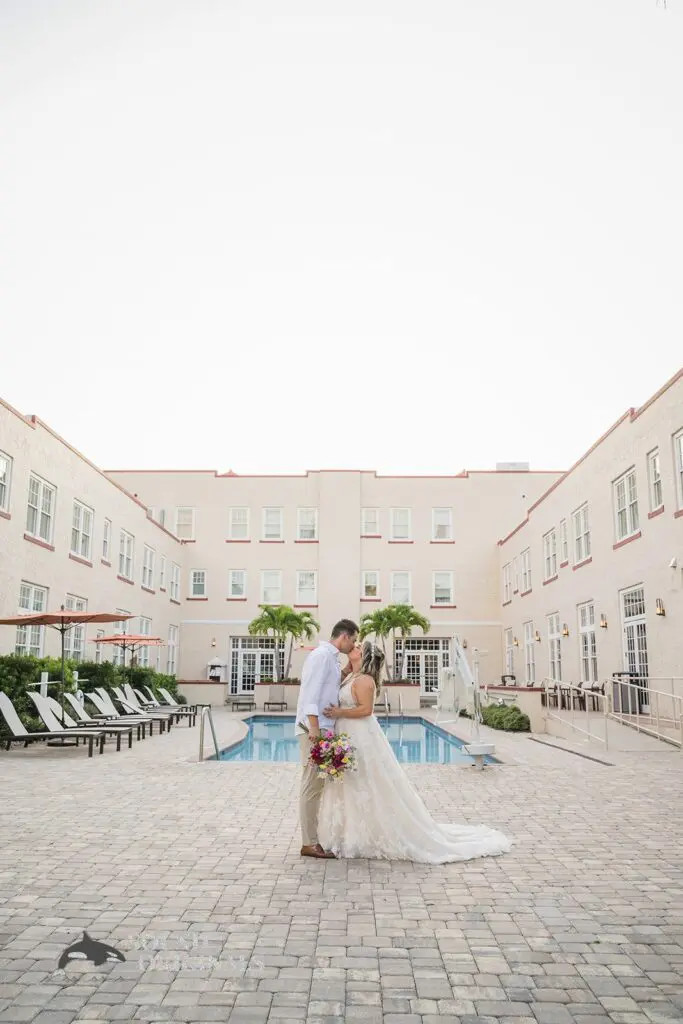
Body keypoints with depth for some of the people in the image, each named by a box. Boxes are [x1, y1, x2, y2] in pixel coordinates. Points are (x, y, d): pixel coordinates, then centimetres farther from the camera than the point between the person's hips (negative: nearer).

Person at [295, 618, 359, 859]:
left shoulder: (330, 657, 18)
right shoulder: (322, 654, -13)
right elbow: (311, 692, -20)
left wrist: (346, 672, 10)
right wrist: (314, 727, -24)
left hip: (323, 728, 10)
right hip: (314, 729, -10)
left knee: (315, 785, 13)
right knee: (312, 785, -4)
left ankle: (311, 839, 20)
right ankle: (309, 843, 2)